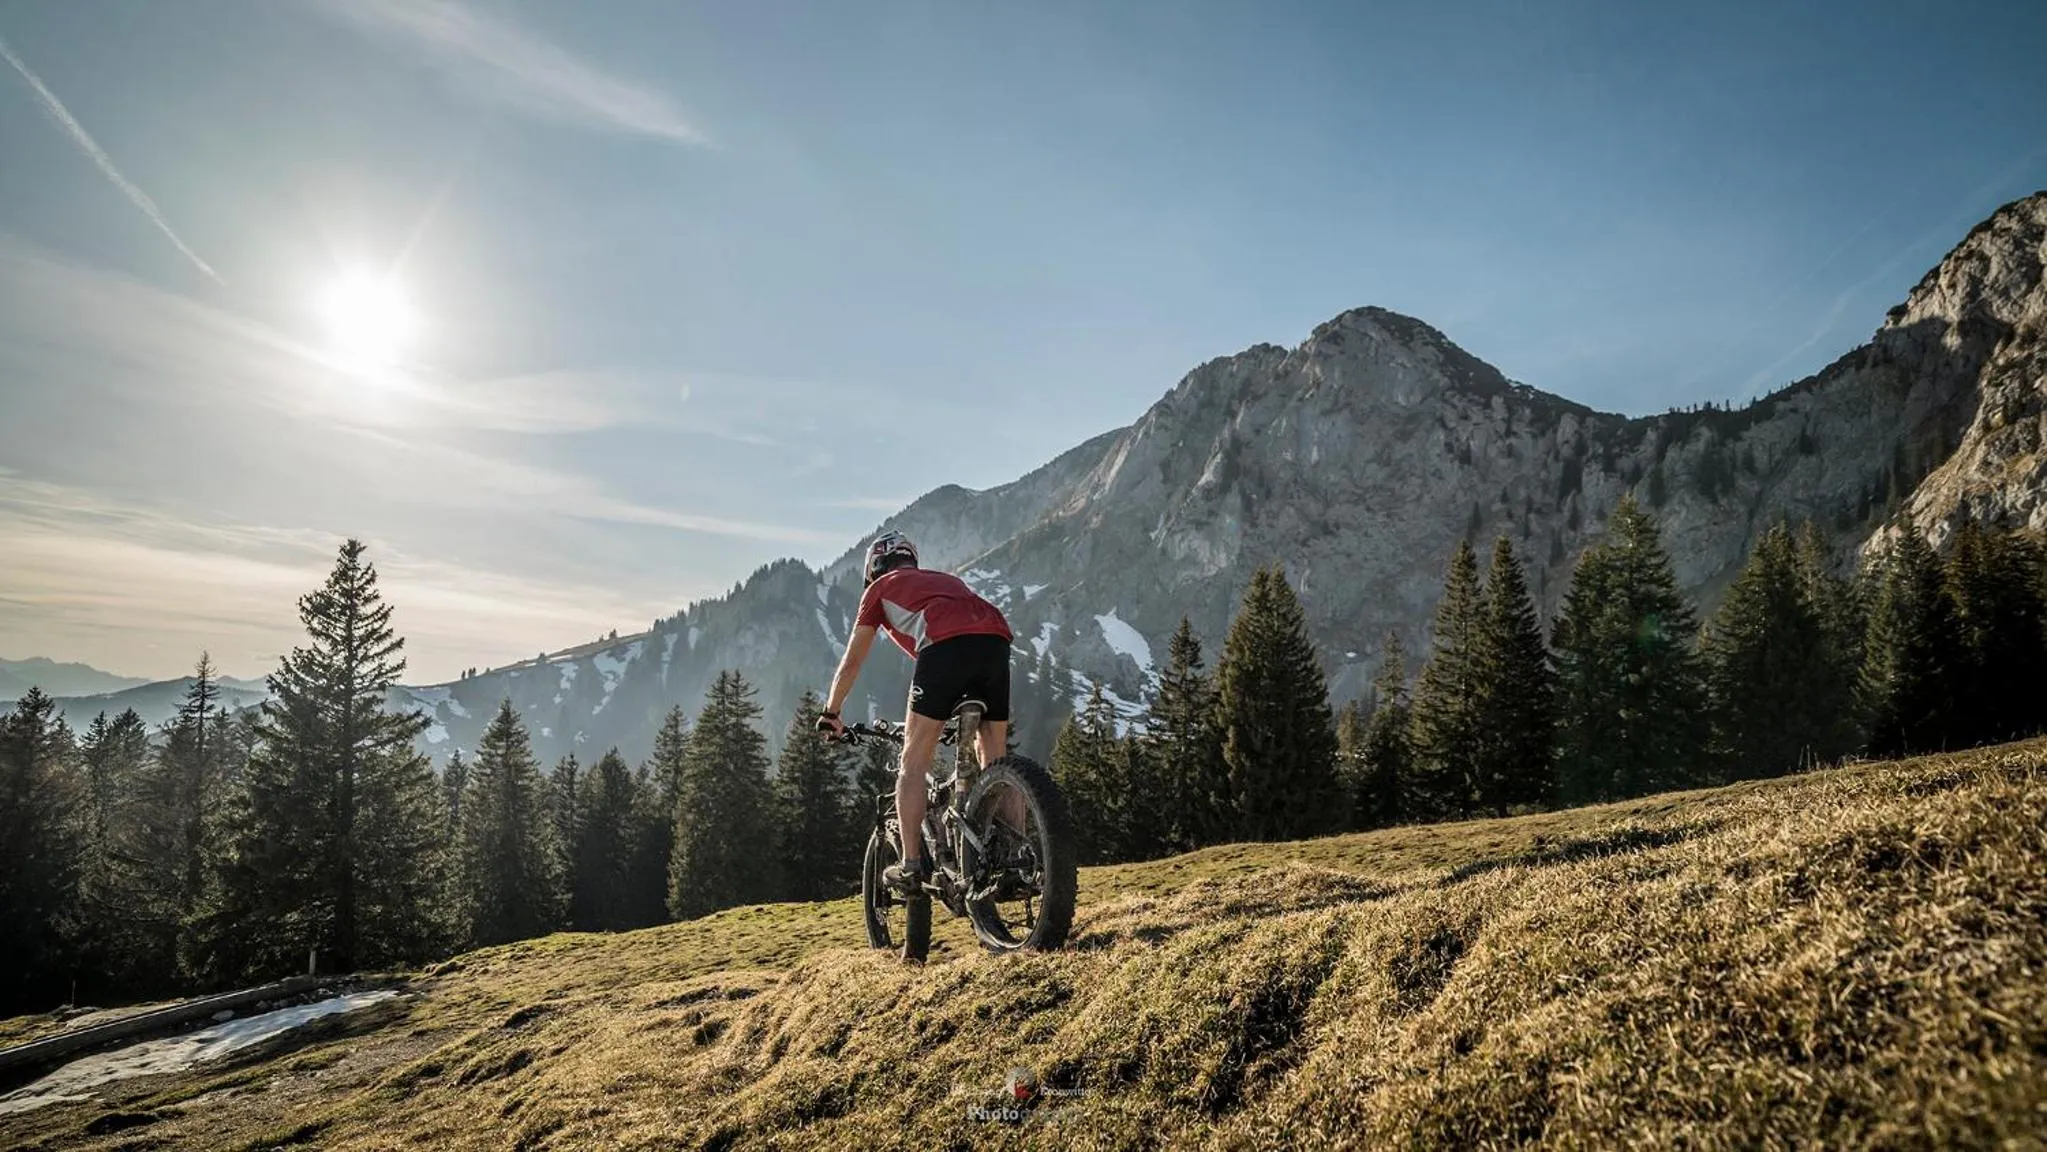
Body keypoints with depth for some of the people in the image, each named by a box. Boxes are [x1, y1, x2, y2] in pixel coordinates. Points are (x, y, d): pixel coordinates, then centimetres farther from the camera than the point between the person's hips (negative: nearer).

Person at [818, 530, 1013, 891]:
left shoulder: (880, 588, 27)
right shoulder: (945, 579, 40)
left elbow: (852, 661, 29)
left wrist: (830, 713, 41)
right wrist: (944, 716, 55)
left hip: (946, 644, -5)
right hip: (997, 640, 5)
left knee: (913, 764, 6)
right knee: (996, 762, 16)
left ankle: (910, 867, 2)